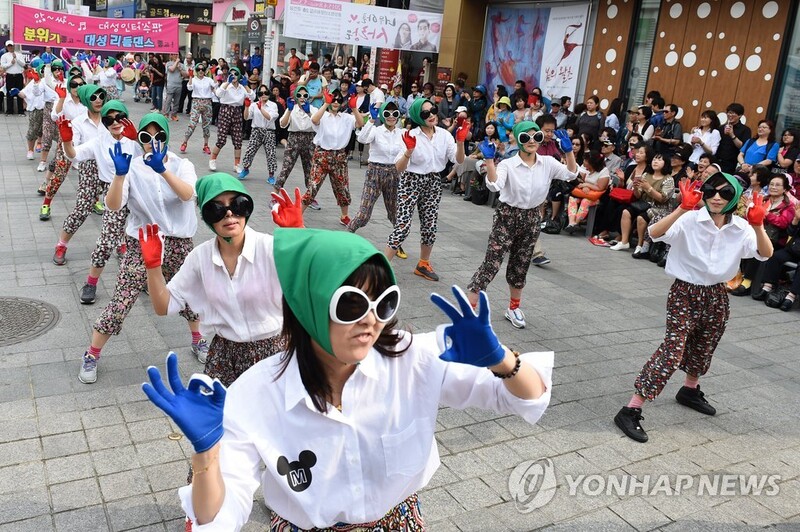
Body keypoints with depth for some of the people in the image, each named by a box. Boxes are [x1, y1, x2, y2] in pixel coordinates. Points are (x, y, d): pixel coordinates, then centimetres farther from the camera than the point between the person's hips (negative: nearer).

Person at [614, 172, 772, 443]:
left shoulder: (740, 228, -2)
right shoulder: (690, 220, -17)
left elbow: (766, 254, -11)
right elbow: (654, 233, -31)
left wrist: (758, 226, -27)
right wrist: (683, 208, -43)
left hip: (717, 295, 6)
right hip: (685, 292, -6)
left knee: (704, 349, 22)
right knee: (672, 351, -14)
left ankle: (690, 390, 51)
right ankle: (630, 411, -11)